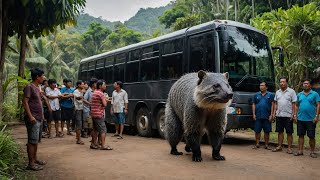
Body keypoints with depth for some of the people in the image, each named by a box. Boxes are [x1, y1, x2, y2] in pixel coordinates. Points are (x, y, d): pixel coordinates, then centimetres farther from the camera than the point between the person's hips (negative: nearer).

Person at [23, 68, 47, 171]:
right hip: (33, 119, -9)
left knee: (36, 140, 16)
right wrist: (30, 116, -22)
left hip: (38, 118, 9)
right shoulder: (29, 87, -12)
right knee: (32, 141, -5)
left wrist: (41, 115, 19)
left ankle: (34, 159, 26)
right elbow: (25, 102, -17)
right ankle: (31, 163, 1)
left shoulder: (37, 88, 15)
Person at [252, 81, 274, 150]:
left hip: (267, 117, -1)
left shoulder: (270, 95, 6)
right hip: (258, 116, 2)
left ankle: (266, 145, 13)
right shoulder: (256, 95, 11)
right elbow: (253, 105, 11)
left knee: (267, 131, 4)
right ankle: (257, 144, 13)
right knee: (257, 131, 3)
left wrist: (271, 115, -7)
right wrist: (253, 114, 2)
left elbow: (272, 105, 1)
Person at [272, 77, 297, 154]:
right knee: (280, 131, 10)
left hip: (288, 115, -4)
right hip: (279, 115, 5)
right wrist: (274, 113, 8)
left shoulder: (291, 91, -2)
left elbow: (293, 104, -5)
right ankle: (279, 146, 18)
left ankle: (289, 148, 9)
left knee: (289, 133, 1)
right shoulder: (277, 92, 12)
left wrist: (293, 114, -11)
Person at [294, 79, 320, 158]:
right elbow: (297, 105, 14)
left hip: (311, 119, -3)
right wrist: (295, 115, 5)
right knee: (301, 135, 8)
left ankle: (312, 152, 14)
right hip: (300, 119, 3)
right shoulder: (299, 95, 11)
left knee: (311, 136, 3)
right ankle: (300, 150, 15)